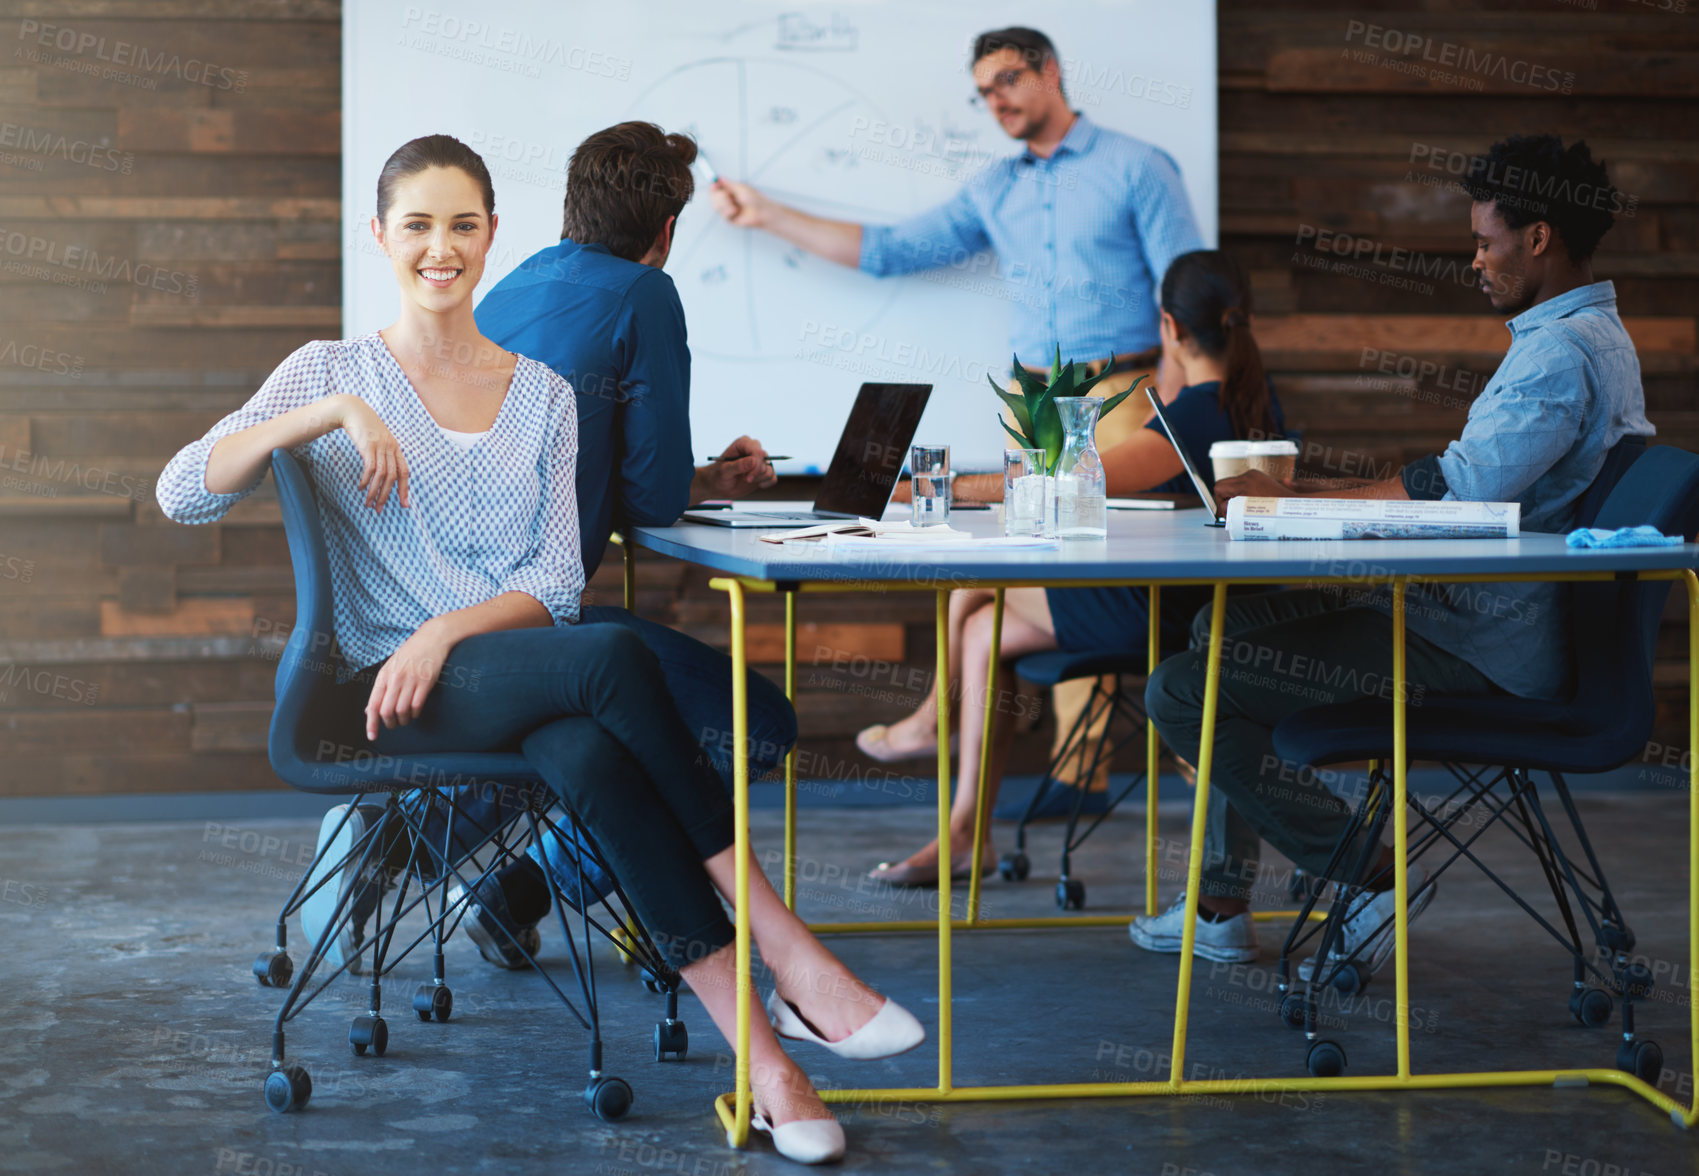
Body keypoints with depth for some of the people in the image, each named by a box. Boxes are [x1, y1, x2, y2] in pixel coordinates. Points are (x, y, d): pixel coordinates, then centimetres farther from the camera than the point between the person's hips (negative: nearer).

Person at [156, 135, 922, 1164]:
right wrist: (332, 412, -18)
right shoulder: (335, 370, 8)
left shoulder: (543, 393, 16)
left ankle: (760, 1051, -39)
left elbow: (557, 583, 6)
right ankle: (785, 952, -31)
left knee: (591, 753, -37)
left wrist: (447, 628, -13)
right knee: (614, 657, -34)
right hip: (394, 694, -3)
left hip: (531, 681, 3)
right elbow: (185, 494, -6)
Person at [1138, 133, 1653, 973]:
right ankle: (1221, 904, 20)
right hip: (1468, 613, 11)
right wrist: (1323, 489, 17)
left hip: (1478, 651, -11)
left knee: (1181, 693, -15)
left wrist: (1291, 503, -19)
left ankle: (1376, 874, -7)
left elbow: (1454, 496, -27)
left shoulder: (1564, 354, -18)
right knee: (1225, 624, 24)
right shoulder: (1585, 337, 17)